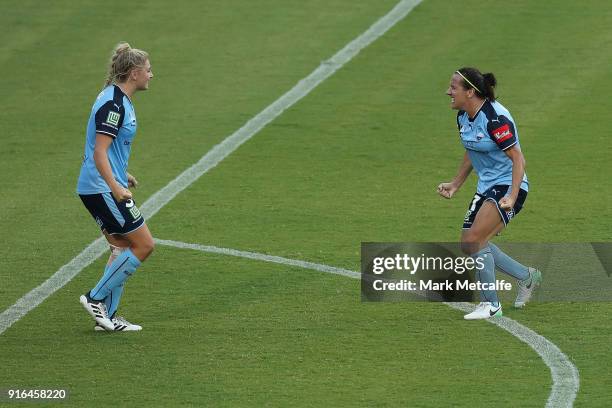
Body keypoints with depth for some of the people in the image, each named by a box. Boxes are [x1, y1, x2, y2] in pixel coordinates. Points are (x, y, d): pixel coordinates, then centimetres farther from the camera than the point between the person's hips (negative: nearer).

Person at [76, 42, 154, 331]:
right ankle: (96, 298, -1)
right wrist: (116, 188, -29)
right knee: (143, 244, -5)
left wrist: (121, 175, 33)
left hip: (100, 188, 10)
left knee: (122, 248, 13)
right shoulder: (113, 104, -18)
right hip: (102, 188, -10)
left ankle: (107, 316, 14)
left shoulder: (118, 100, 13)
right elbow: (99, 152, -24)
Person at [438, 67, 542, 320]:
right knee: (468, 245, 7)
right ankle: (527, 277, 24)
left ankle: (490, 303, -6)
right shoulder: (463, 117, 4)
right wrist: (455, 185, 15)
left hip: (509, 186, -9)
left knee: (474, 239, -19)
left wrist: (511, 197, -31)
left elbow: (517, 159, -23)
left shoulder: (495, 119, -23)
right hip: (486, 187, 9)